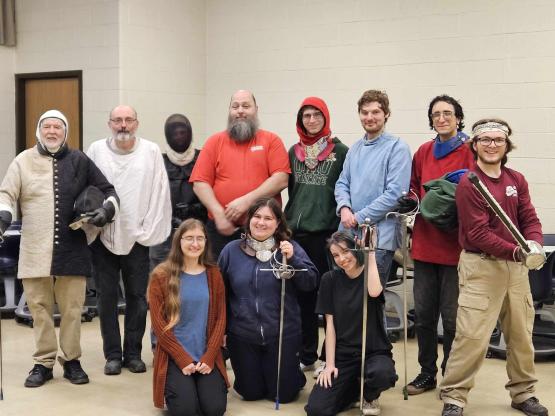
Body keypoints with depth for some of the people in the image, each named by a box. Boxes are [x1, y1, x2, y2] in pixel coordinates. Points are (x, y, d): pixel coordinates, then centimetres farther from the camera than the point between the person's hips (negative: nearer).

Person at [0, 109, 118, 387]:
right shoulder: (23, 161, 8)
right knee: (39, 307, 6)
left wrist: (107, 209, -7)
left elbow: (107, 190, 13)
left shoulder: (79, 161, 8)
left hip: (72, 249, 0)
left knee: (72, 309, 5)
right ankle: (43, 362, 17)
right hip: (35, 251, 0)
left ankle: (71, 360, 19)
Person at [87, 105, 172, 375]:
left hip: (137, 238, 0)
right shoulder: (96, 150, 3)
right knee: (106, 298, 5)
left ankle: (133, 353, 17)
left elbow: (160, 194, -1)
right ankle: (113, 355, 15)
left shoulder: (151, 152, 1)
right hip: (103, 237, 1)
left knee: (137, 297, 5)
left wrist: (149, 231, -5)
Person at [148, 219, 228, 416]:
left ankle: (201, 383, 17)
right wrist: (183, 359, -13)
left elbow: (220, 319, 4)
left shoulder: (213, 274, 6)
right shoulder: (161, 275, -3)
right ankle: (176, 386, 13)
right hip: (174, 357, -2)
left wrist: (209, 357, -9)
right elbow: (158, 323, -6)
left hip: (207, 357, 2)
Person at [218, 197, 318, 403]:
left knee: (283, 394, 7)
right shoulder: (232, 250, 0)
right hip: (242, 336, 1)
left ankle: (293, 372, 39)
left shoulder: (290, 248, -3)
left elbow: (311, 283, -9)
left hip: (283, 334, -1)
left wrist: (292, 259, -24)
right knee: (251, 393, 11)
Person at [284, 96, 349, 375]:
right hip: (296, 232, 4)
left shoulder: (340, 151, 0)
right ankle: (306, 355, 19)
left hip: (328, 233, -4)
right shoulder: (294, 152, 14)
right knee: (302, 297, 9)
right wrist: (287, 221, 15)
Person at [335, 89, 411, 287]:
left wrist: (359, 218, -13)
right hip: (347, 234, 6)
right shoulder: (355, 148, 14)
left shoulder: (397, 148, -8)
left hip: (379, 236, -6)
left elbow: (395, 193, -15)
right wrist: (344, 208, -7)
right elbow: (342, 183, 15)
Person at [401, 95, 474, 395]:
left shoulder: (470, 152, -5)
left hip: (455, 245, -5)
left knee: (451, 316, 4)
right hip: (425, 244, 5)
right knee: (423, 313, 11)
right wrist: (411, 200, 0)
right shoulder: (423, 152, 10)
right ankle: (427, 373, 26)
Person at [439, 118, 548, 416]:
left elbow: (530, 219, 5)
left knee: (522, 334, 15)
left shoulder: (517, 180, 10)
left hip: (516, 267, 7)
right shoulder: (468, 183, -10)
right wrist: (515, 251, -26)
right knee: (472, 335, -9)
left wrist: (534, 244, -17)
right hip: (481, 266, -6)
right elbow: (478, 233, -17)